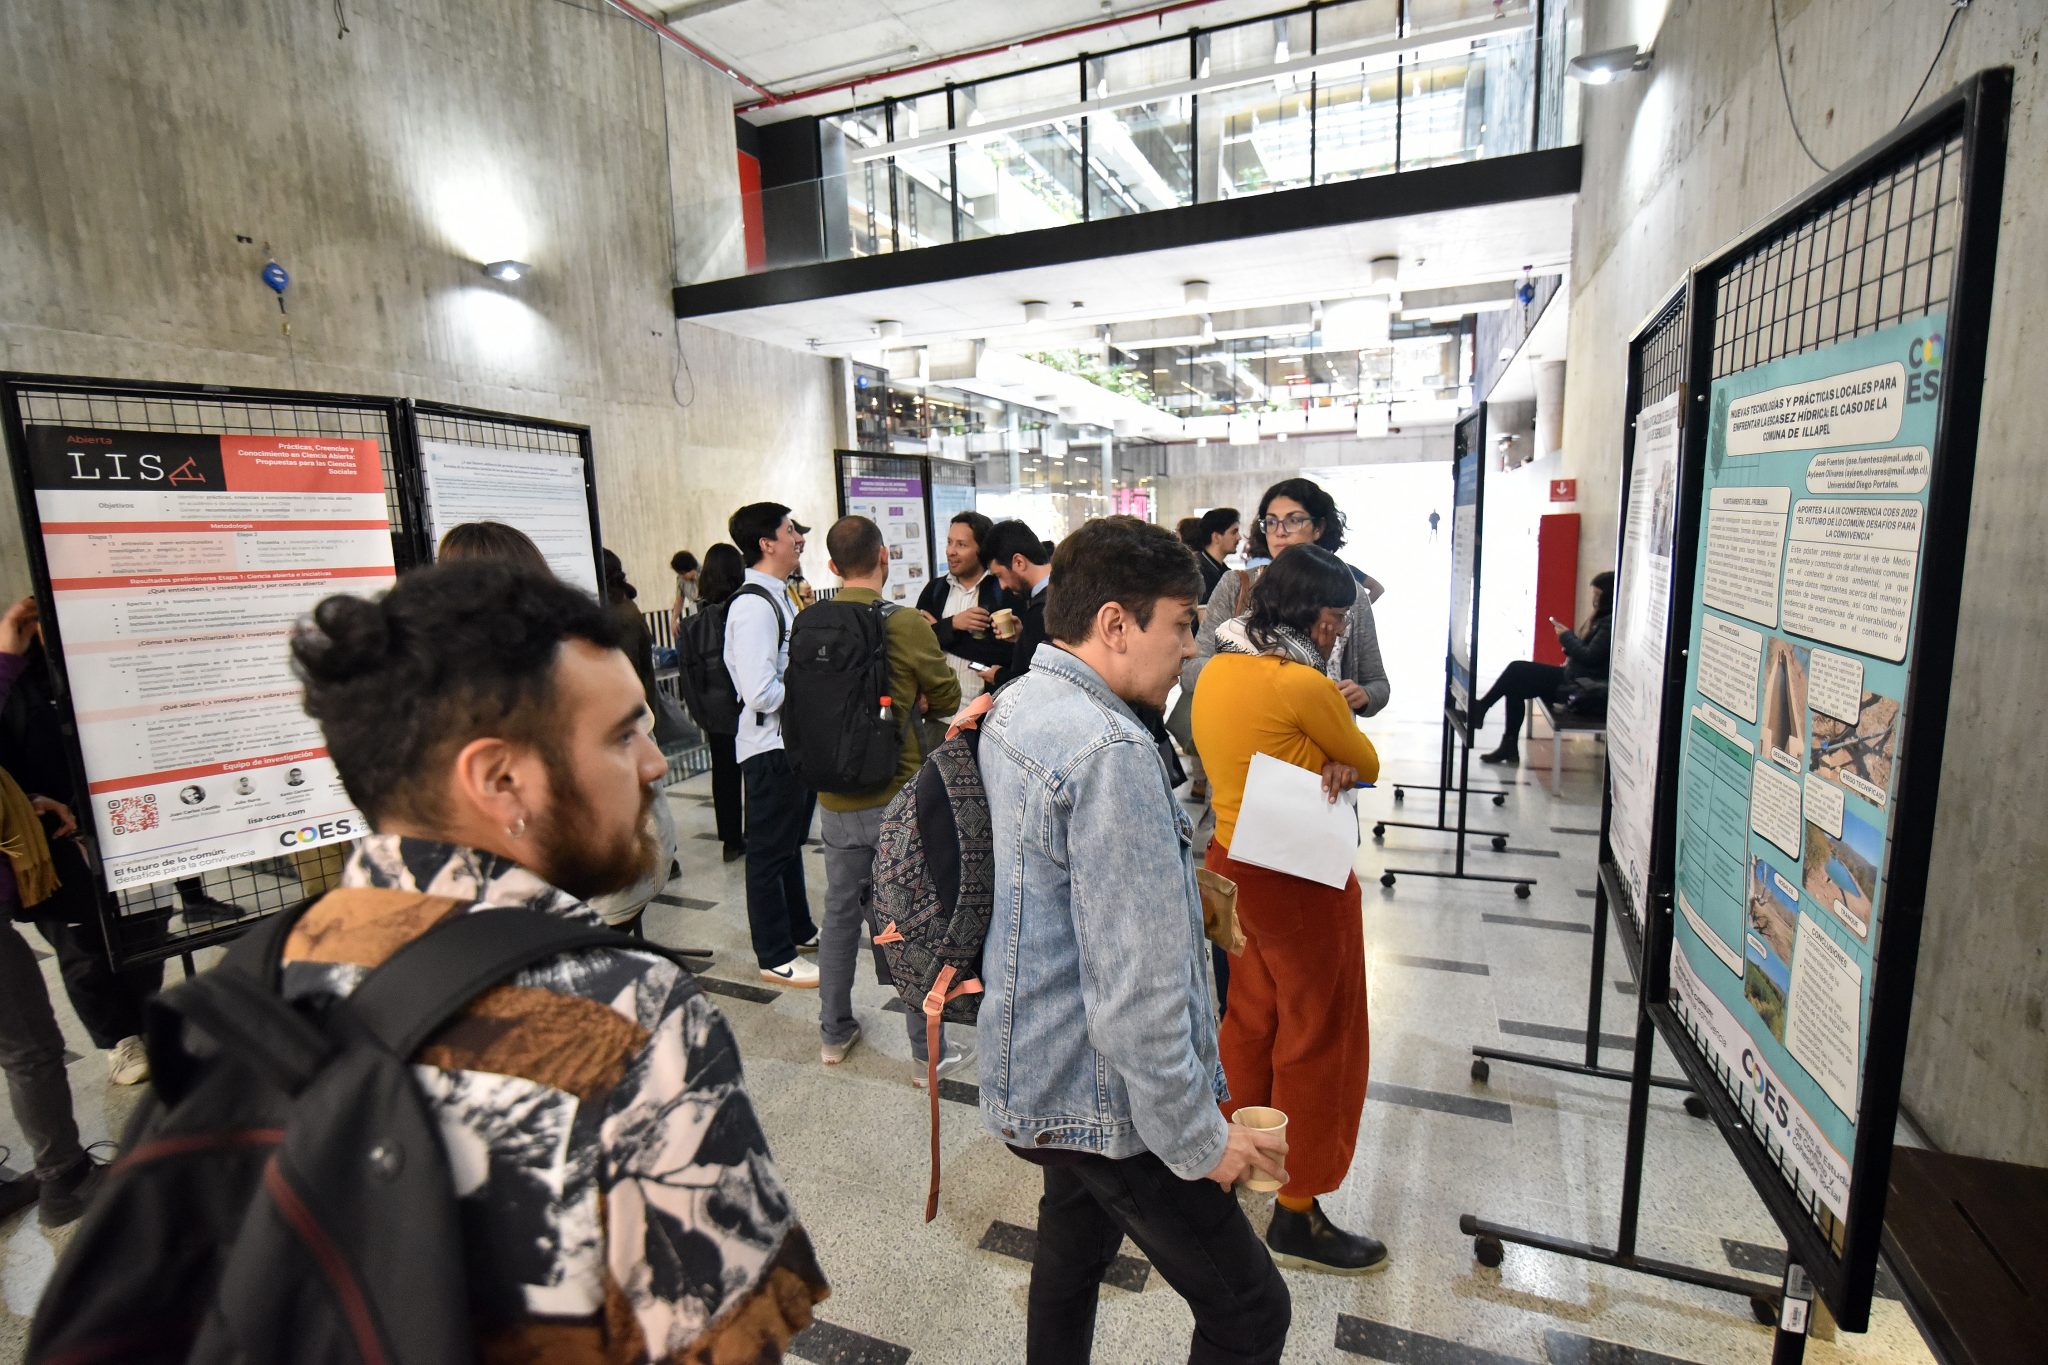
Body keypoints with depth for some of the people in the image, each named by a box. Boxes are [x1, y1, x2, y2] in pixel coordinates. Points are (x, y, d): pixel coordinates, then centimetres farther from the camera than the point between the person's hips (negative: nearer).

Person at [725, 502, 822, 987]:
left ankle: (800, 930, 41)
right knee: (770, 852, 6)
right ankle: (776, 957, 22)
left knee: (791, 842, 23)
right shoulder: (753, 606, -21)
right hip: (770, 747, -10)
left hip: (796, 741, 10)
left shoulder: (782, 596, 8)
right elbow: (761, 693, -28)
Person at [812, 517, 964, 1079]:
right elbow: (949, 701, -4)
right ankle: (928, 1051, 19)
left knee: (840, 911, 19)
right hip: (897, 797, -5)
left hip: (835, 797, 5)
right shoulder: (906, 624, -16)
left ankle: (833, 1032, 34)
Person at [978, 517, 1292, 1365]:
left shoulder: (1014, 708, 3)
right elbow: (1137, 990, -27)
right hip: (1103, 1100, -10)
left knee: (1074, 1246, 28)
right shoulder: (1110, 752, -28)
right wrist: (1198, 1140, -16)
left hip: (1037, 1068, 10)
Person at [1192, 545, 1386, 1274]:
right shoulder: (1305, 684, -23)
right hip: (1298, 882, -8)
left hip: (1233, 863, 8)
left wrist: (1329, 766, -9)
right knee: (1317, 1037, 8)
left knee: (1251, 1015, 24)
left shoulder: (1217, 670, 2)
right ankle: (1297, 1214, 23)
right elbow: (1369, 763, -8)